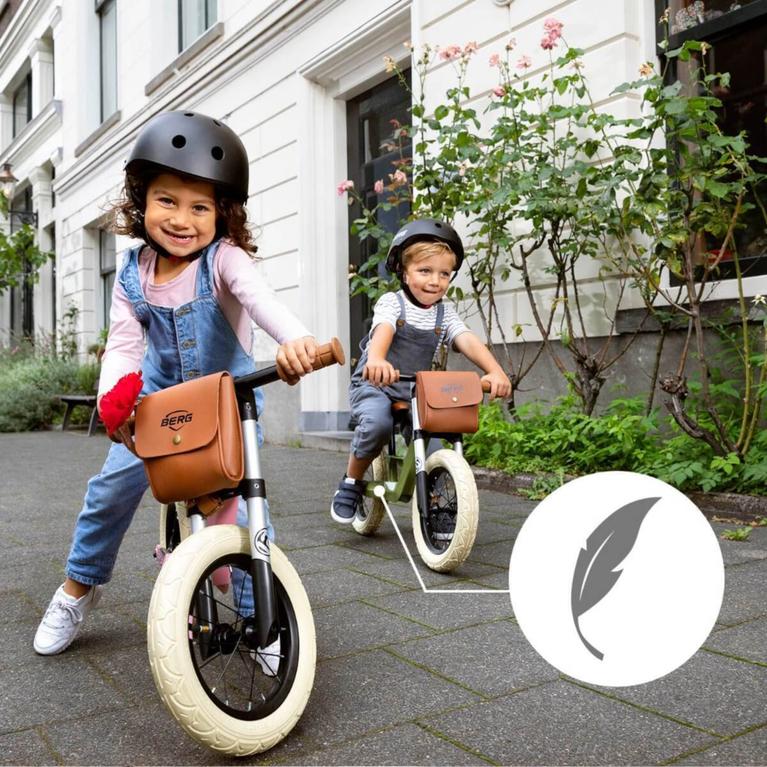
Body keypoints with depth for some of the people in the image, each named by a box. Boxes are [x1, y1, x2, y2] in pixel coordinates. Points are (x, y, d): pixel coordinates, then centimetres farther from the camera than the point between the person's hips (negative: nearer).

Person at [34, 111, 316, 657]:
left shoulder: (224, 260, -22)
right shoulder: (133, 276, -10)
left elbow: (260, 297, -43)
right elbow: (123, 346, -14)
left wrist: (295, 337, -66)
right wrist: (113, 398, -37)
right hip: (161, 398, 3)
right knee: (112, 486, -2)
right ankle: (80, 587, 25)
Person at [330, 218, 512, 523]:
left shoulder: (445, 313, 5)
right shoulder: (391, 302, -8)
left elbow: (468, 341, -11)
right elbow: (383, 331, -30)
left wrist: (495, 371, -31)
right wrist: (377, 360, -53)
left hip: (417, 391, 5)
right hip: (374, 385, -4)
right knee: (377, 423, -33)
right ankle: (351, 483, -7)